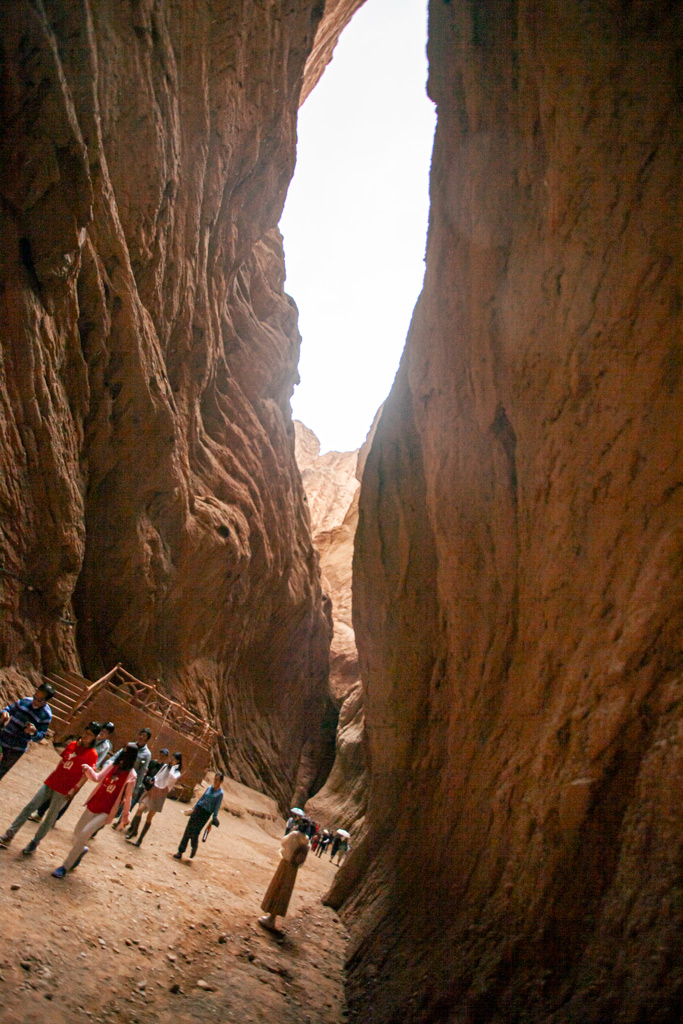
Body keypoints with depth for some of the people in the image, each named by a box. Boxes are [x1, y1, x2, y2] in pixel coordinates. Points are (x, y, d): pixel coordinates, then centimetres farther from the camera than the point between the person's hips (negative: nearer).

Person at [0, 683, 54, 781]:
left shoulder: (46, 715, -12)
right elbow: (9, 709, 11)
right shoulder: (24, 701, -3)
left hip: (17, 750, -3)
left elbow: (38, 738, -6)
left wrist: (34, 732, -29)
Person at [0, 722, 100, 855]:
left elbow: (86, 775, -12)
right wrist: (54, 776, 11)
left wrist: (74, 789, -16)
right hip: (51, 783, 5)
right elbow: (62, 760, 15)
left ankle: (35, 843, 24)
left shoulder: (92, 754, -12)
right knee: (30, 807, 5)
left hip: (64, 790, -5)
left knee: (50, 818, 5)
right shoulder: (72, 745, 4)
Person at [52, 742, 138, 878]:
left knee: (84, 834, -16)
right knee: (77, 833, 13)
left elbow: (127, 797, -6)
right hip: (93, 805, 5)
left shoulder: (131, 775, -12)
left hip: (106, 811, -5)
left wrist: (126, 815, 0)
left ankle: (65, 867, 0)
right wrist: (88, 770, -13)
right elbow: (97, 778, 4)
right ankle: (81, 850, 47)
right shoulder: (113, 765, 1)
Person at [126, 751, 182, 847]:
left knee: (149, 817, 2)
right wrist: (152, 781, 0)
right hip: (152, 791, 3)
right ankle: (134, 831, 5)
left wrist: (173, 766, -22)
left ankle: (140, 839, 15)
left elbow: (172, 777, -28)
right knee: (140, 809, -13)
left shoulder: (177, 773, -7)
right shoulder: (165, 766, 8)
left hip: (160, 796, -3)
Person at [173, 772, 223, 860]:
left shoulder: (220, 793, -6)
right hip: (198, 809, 4)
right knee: (188, 830, 3)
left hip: (206, 814, -4)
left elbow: (217, 807, -7)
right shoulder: (209, 788, 8)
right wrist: (194, 807, 19)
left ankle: (194, 847, 25)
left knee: (195, 832, -6)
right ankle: (180, 852, 12)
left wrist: (214, 818, -12)